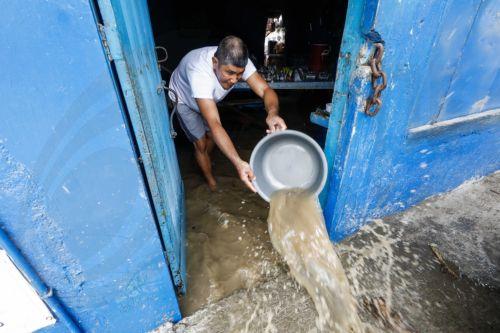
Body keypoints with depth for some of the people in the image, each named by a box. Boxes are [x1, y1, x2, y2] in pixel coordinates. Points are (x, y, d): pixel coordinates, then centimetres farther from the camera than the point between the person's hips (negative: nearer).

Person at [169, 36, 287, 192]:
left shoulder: (238, 62, -32)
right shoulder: (199, 73, -48)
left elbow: (265, 89, -36)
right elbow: (214, 124, -55)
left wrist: (273, 113, -60)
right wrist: (238, 163, -64)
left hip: (208, 97, 5)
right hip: (184, 100, -5)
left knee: (211, 135, 16)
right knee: (201, 144, -1)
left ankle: (204, 162, 48)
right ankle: (212, 184, 22)